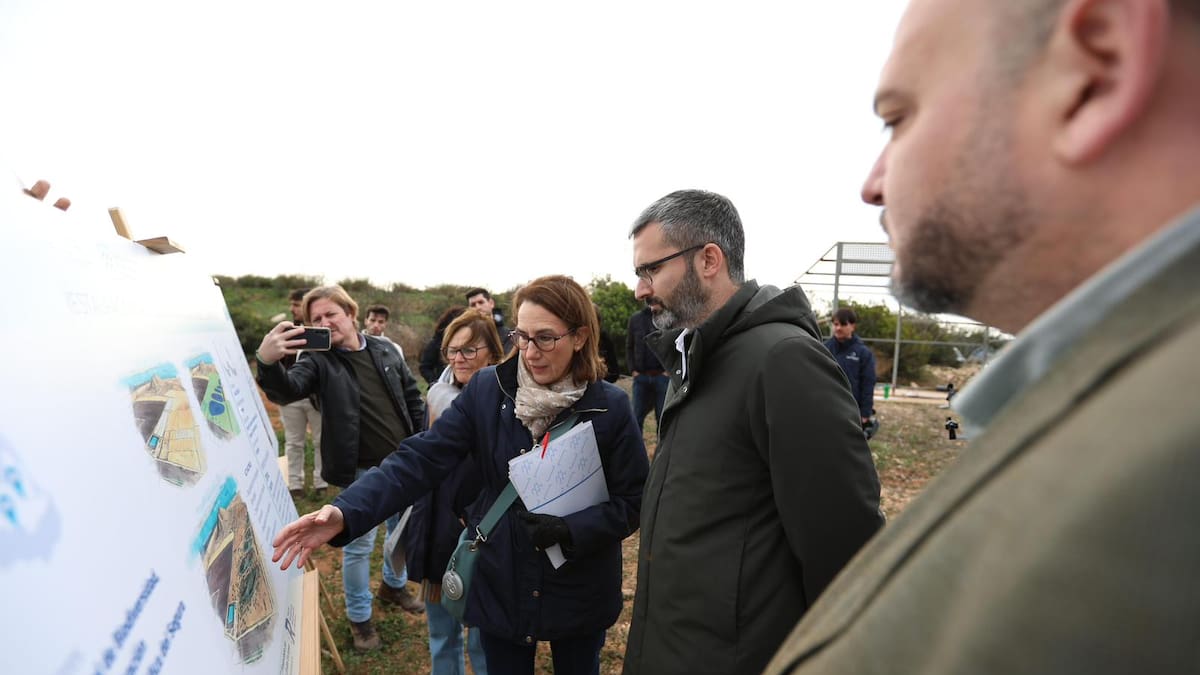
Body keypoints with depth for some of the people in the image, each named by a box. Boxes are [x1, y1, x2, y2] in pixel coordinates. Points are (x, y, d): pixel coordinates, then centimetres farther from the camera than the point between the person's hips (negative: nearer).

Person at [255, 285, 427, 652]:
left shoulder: (384, 350, 1)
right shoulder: (318, 360, -10)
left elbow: (412, 395, 8)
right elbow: (287, 389, -30)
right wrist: (267, 361, -51)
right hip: (361, 471, -4)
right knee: (359, 545, 7)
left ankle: (394, 586, 47)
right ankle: (359, 618, 28)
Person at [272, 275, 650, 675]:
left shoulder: (611, 406, -13)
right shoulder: (487, 390, -10)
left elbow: (631, 502, -9)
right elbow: (420, 459, -16)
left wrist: (569, 531, -25)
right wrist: (346, 512, -28)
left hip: (578, 592, 0)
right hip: (501, 586, 1)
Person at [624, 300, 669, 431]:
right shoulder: (636, 318, 6)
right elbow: (629, 347, 11)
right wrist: (633, 370, 2)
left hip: (663, 376, -2)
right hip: (641, 376, 3)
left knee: (663, 418, 6)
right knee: (637, 417, 8)